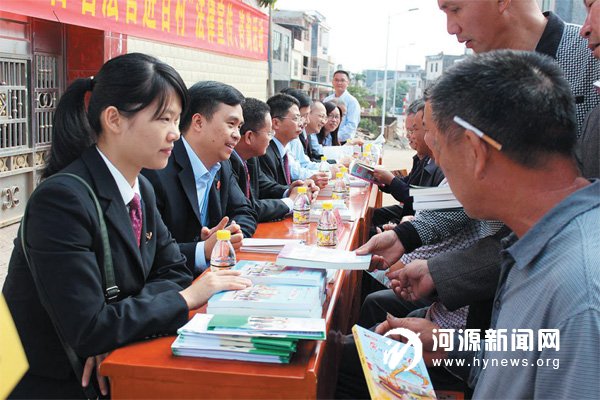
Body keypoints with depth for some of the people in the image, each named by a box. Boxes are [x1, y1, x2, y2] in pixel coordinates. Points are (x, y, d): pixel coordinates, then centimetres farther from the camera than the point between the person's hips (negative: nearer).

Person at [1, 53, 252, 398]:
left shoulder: (141, 189, 1)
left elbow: (173, 268, 6)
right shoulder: (62, 199, -23)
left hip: (111, 368, 6)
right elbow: (88, 330, -25)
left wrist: (122, 326, -11)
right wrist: (187, 297, -17)